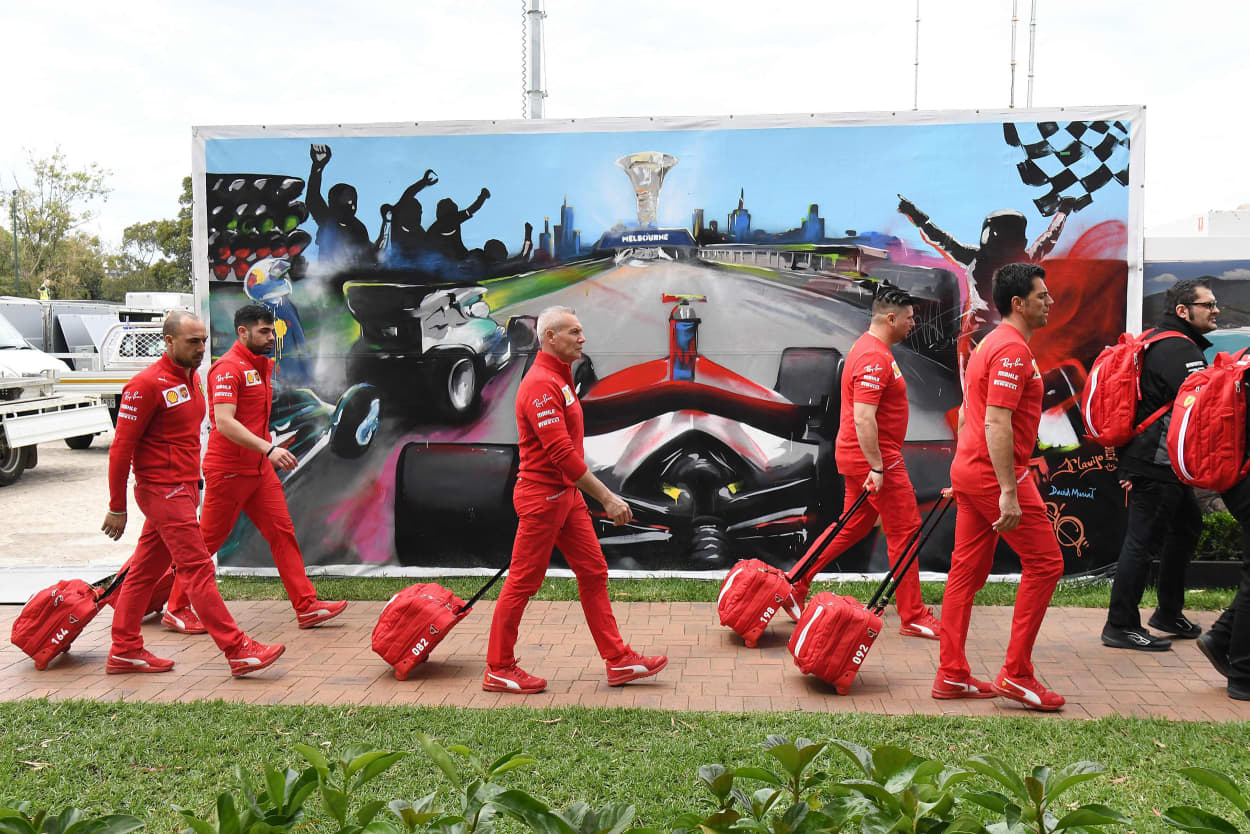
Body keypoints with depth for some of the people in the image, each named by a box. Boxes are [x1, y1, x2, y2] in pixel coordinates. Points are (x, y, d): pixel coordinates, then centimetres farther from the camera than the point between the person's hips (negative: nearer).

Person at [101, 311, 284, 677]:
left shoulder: (191, 378, 13)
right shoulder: (147, 384, -15)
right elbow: (121, 447, -13)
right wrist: (117, 508, -11)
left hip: (183, 489, 9)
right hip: (163, 491, -9)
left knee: (145, 570, 13)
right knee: (197, 569, -8)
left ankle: (125, 651, 20)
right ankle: (238, 650, -8)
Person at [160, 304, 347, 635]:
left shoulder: (262, 365, 13)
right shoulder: (228, 368, -16)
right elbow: (224, 422, -27)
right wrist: (269, 449, -34)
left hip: (259, 469, 8)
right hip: (228, 470, -8)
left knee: (283, 532, 4)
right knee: (208, 540, 2)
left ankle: (306, 606, 6)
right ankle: (175, 609, 16)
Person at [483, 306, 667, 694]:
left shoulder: (560, 377, 13)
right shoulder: (541, 384, -20)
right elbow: (562, 453, -25)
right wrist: (607, 498, -23)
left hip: (567, 492, 10)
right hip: (543, 494, -10)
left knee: (593, 572, 10)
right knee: (523, 584, 1)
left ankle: (618, 661, 15)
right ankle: (499, 670, 13)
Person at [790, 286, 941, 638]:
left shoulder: (867, 348, 13)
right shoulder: (875, 357, -21)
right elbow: (863, 418, -27)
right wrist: (877, 467, -26)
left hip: (858, 457, 10)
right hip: (873, 457, -10)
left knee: (854, 526, 18)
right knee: (905, 530, -2)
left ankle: (796, 583, 21)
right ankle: (913, 617, 6)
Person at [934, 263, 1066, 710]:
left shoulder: (990, 344, 18)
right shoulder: (1013, 350, -15)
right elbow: (997, 423, -23)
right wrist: (1008, 492, -25)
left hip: (969, 470, 10)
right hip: (995, 472, -10)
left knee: (967, 572, 10)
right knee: (1044, 562, -2)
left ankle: (951, 675, 14)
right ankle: (1017, 673, 0)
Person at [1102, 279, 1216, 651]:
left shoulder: (1161, 342, 18)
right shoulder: (1178, 349, -16)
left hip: (1161, 464, 11)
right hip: (1156, 465, -11)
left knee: (1186, 526, 20)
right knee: (1143, 540, -6)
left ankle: (1169, 613, 30)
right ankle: (1120, 626, 1)